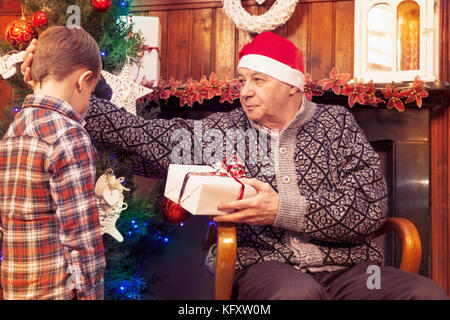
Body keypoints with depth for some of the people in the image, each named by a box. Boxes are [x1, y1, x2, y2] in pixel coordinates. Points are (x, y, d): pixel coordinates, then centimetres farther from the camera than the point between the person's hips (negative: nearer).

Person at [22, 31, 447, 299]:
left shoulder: (336, 123, 8)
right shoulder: (222, 131, 10)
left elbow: (371, 206, -3)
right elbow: (141, 134, 5)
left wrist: (284, 210, -13)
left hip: (349, 267, 2)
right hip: (267, 265, -1)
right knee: (297, 291, -36)